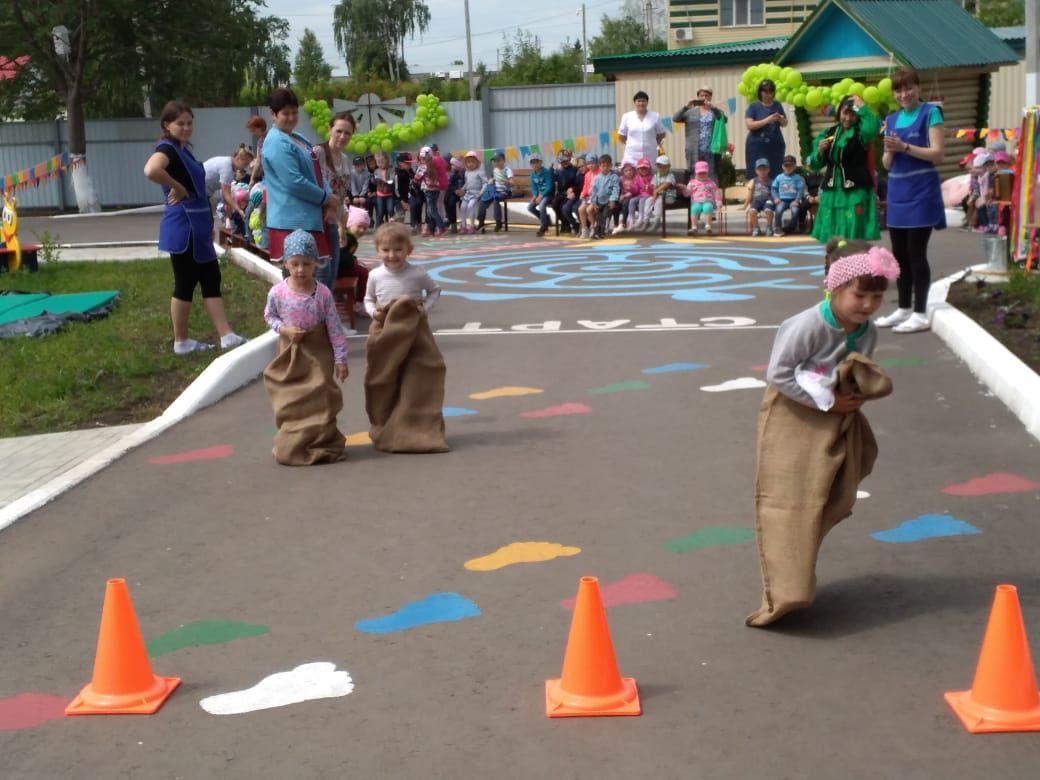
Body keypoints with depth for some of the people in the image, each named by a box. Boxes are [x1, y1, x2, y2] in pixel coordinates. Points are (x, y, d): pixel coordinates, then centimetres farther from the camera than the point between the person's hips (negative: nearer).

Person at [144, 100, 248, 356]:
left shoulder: (184, 149, 15)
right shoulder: (167, 148, -15)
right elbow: (151, 170, -38)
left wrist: (208, 225, 21)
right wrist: (177, 188, -23)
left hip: (196, 226, 10)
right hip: (184, 227, -10)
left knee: (211, 280, 9)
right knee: (185, 283, 0)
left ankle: (226, 336, 12)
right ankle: (181, 342, 11)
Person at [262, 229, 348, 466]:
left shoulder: (322, 292, -14)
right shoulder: (277, 292, -11)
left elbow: (334, 327, -9)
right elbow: (269, 316, 8)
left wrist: (340, 359, -8)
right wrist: (283, 329, -13)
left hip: (318, 351, -1)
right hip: (289, 352, 1)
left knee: (319, 398, 2)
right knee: (291, 400, 9)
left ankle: (321, 441, 16)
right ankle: (292, 444, 22)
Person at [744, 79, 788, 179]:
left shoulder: (777, 105, 9)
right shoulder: (753, 106, -1)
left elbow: (785, 124, 14)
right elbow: (749, 125, -11)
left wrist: (780, 119, -10)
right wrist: (767, 120, -21)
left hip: (775, 146, 3)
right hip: (756, 147, -3)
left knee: (775, 176, -1)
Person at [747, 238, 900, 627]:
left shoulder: (868, 331, -4)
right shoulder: (806, 326, -25)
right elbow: (777, 374, -23)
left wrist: (862, 389, -13)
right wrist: (826, 401, -21)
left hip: (837, 422, 7)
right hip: (794, 420, -7)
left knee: (826, 503, 12)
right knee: (789, 504, -8)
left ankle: (796, 578, 28)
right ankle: (785, 590, -5)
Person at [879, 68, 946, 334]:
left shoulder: (930, 113, -4)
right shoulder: (891, 120, 13)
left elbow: (938, 153, -11)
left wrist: (905, 147, -18)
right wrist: (891, 150, -8)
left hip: (921, 192, -6)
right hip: (897, 193, 6)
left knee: (916, 253, -6)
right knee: (899, 254, 10)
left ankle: (920, 313, -1)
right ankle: (904, 309, 19)